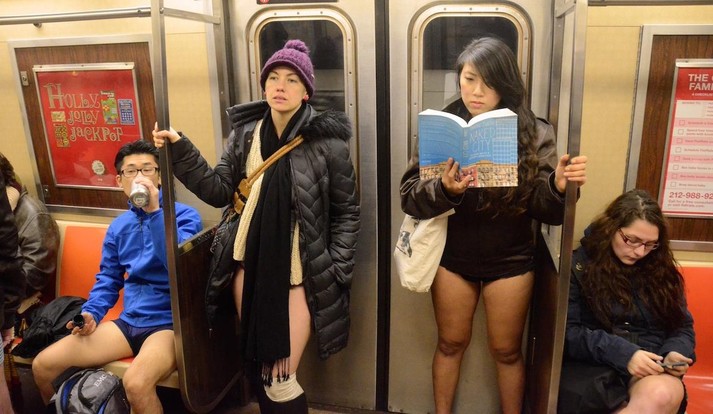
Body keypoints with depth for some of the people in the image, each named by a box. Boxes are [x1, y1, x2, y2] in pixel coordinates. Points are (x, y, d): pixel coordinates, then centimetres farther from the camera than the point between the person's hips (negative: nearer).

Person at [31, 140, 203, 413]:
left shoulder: (184, 215, -7)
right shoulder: (118, 227, 12)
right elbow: (108, 279, 19)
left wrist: (154, 212, -25)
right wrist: (91, 313, 1)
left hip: (169, 322, -6)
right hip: (129, 321, 6)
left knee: (136, 382, -34)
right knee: (43, 365, 3)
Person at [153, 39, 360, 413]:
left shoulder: (327, 141, -10)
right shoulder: (246, 132, 2)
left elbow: (347, 211, -4)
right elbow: (219, 191, 1)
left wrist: (337, 270, -9)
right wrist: (181, 151, -9)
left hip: (300, 272, -4)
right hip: (250, 266, 5)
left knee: (280, 380, 2)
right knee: (259, 369, 19)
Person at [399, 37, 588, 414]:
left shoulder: (534, 134, -8)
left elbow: (545, 211, -9)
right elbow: (409, 197, -12)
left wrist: (560, 185, -30)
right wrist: (443, 190, -32)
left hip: (510, 261, 0)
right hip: (452, 258, 1)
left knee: (507, 351, 16)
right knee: (450, 344, 19)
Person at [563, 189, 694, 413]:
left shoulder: (661, 269, 12)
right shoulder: (578, 266, -2)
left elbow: (682, 327, 18)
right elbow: (566, 332, -8)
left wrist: (675, 353, -5)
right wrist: (622, 354, -20)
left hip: (653, 370, 3)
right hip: (596, 366, -3)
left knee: (661, 395, -33)